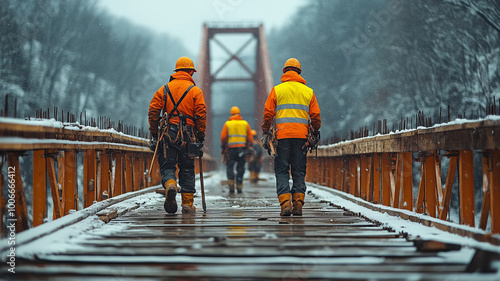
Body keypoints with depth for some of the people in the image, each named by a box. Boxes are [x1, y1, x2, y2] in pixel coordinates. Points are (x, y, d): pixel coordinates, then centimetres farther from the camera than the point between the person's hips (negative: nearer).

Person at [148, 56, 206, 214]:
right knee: (187, 169, 9)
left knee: (167, 166, 5)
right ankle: (187, 204, 8)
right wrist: (201, 136, 3)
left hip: (167, 134, 1)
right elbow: (201, 115, -4)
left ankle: (170, 186, -27)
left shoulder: (164, 90, 10)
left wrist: (154, 135, 9)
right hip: (187, 135, -1)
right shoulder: (195, 91, 3)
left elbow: (153, 111, 4)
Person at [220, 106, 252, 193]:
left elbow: (223, 137, -1)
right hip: (242, 148, 1)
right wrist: (248, 147, 14)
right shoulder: (245, 124, 8)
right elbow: (250, 137, 6)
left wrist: (223, 148, 9)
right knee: (240, 167, 7)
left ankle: (231, 181, -15)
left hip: (231, 149, -1)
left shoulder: (227, 124, 4)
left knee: (230, 166, 5)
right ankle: (239, 186, 5)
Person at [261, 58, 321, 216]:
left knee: (281, 171, 2)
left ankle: (285, 203, -11)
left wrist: (265, 133, 10)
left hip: (282, 136, -2)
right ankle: (298, 204, 2)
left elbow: (268, 114, 1)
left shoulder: (277, 90, 4)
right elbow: (316, 116, 9)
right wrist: (314, 134, 20)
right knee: (299, 171, 8)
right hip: (301, 136, 2)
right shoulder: (308, 91, 9)